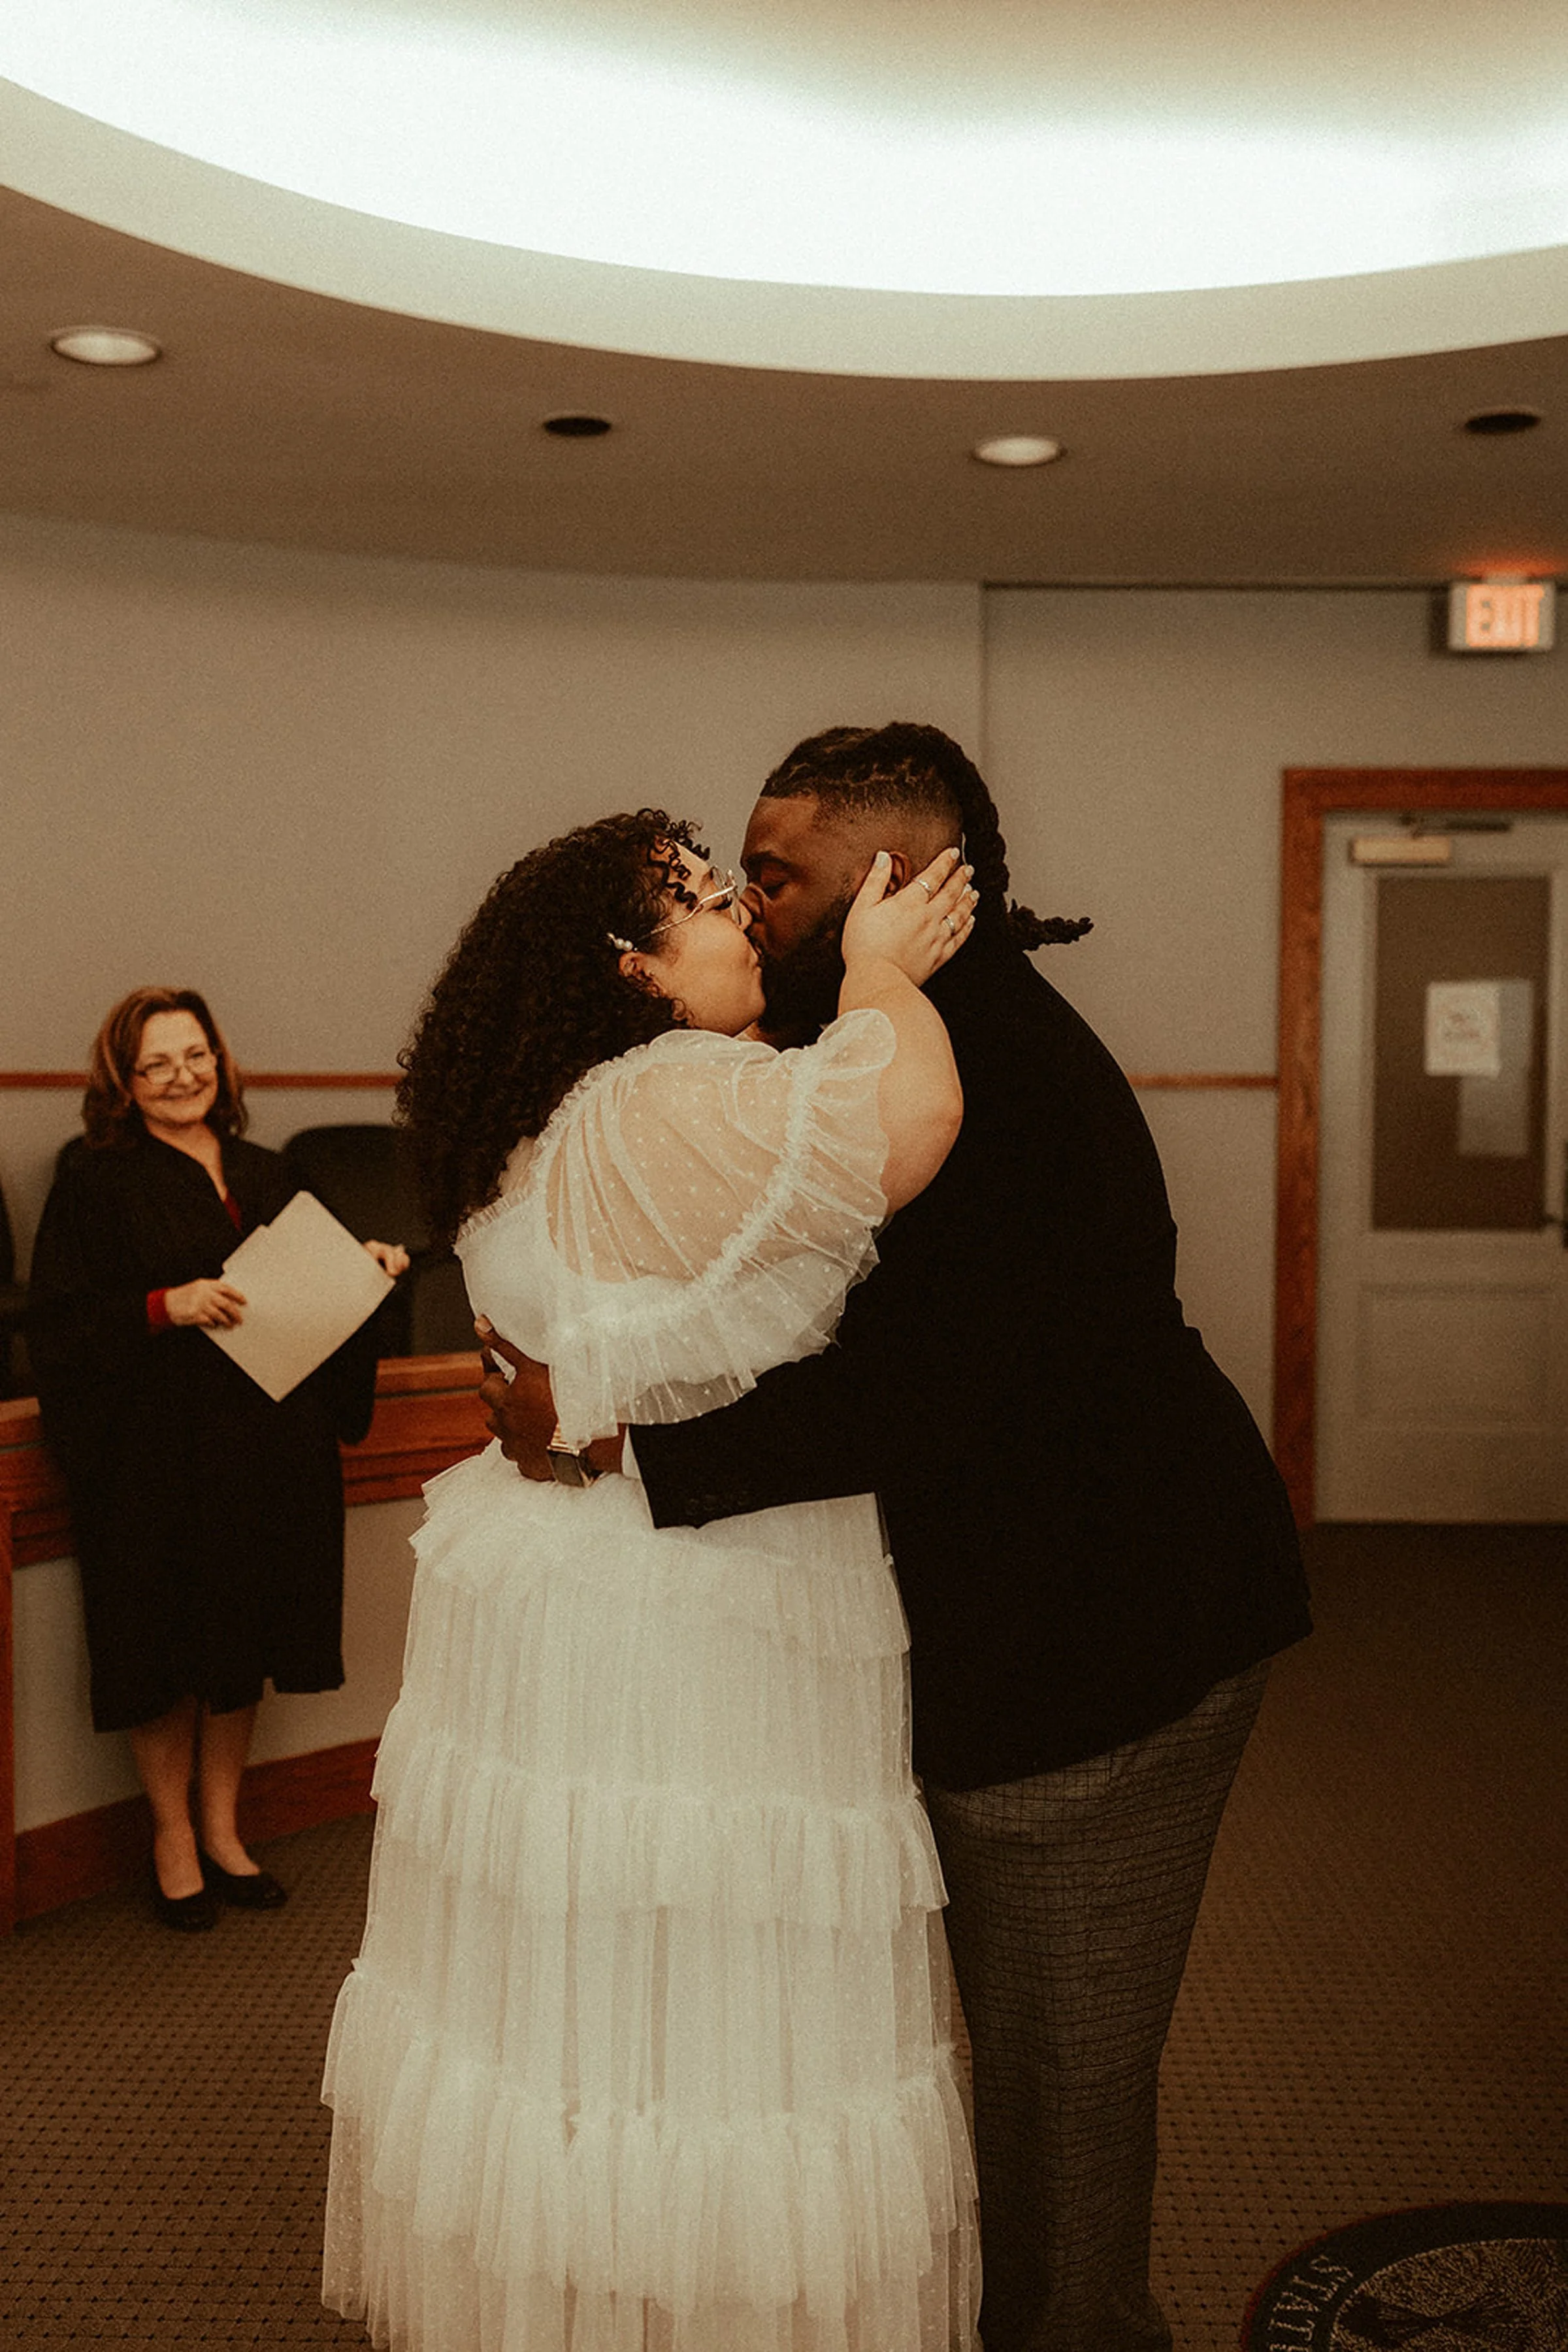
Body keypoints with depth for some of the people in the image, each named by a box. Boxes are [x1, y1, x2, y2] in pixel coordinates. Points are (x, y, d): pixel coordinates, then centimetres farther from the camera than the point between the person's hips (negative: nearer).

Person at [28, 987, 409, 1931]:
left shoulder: (265, 1174, 11)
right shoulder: (98, 1181, -5)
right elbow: (58, 1321, -10)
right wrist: (167, 1307, -22)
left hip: (268, 1452, 5)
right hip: (156, 1453, -5)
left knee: (244, 1644, 11)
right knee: (166, 1647, 4)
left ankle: (221, 1830, 26)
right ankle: (173, 1836, 22)